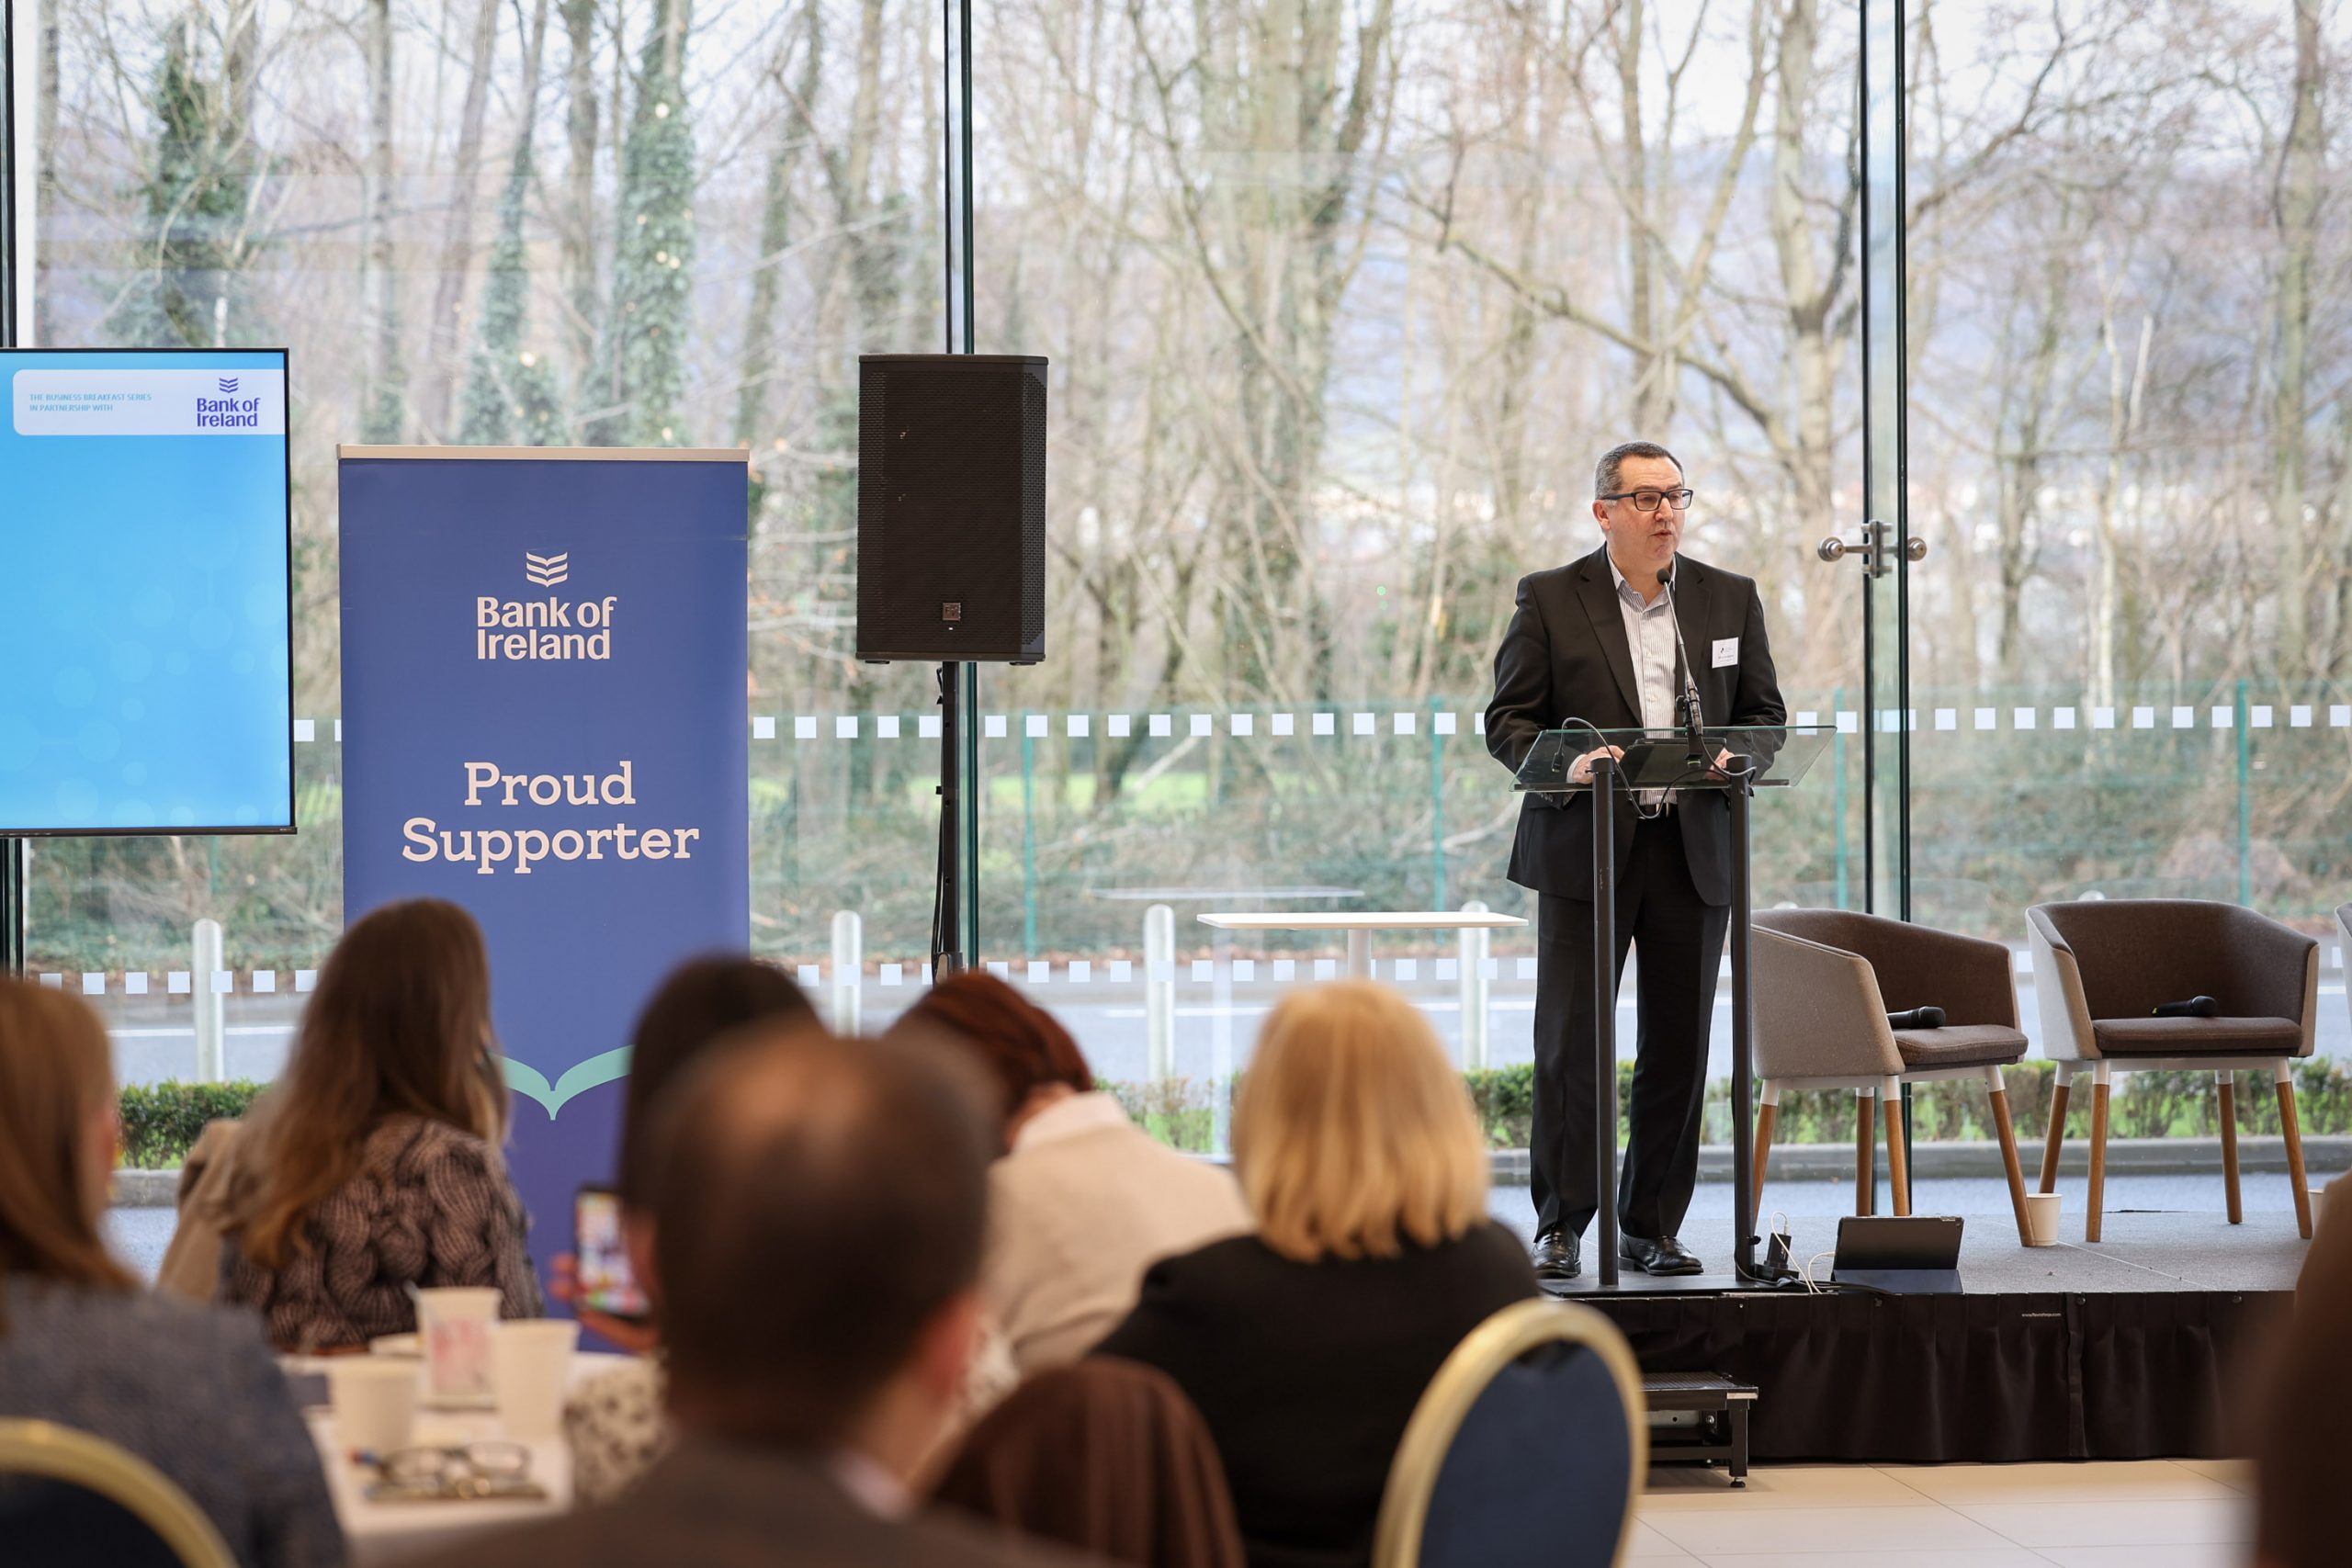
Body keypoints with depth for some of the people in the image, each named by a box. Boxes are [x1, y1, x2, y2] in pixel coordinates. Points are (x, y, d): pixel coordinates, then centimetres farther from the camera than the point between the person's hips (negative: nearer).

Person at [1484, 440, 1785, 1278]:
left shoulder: (1731, 599, 12)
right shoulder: (1549, 599, 3)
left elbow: (1766, 714, 14)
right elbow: (1507, 719, 1)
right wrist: (1566, 762, -19)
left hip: (1695, 851, 3)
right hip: (1584, 847, -3)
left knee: (1679, 1047, 4)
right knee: (1570, 1042, -5)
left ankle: (1654, 1225, 14)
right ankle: (1560, 1226, 5)